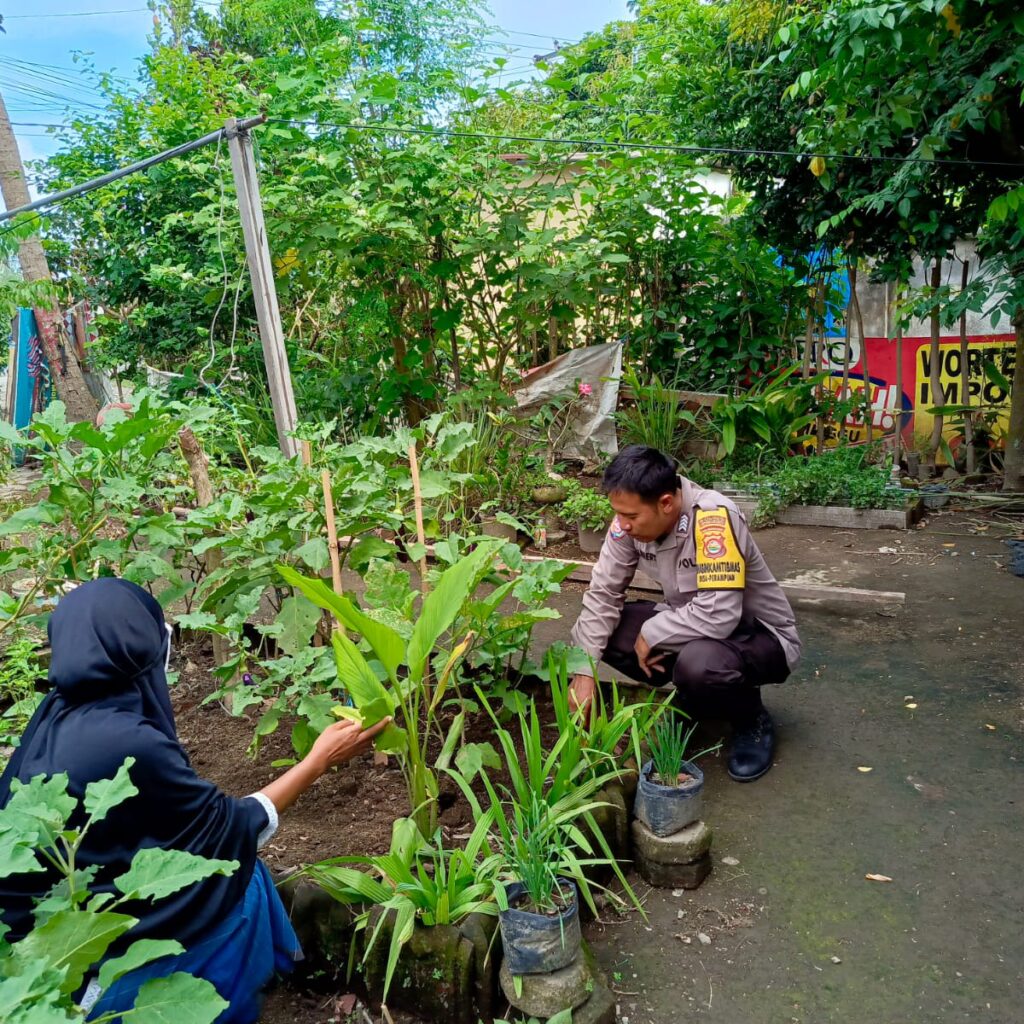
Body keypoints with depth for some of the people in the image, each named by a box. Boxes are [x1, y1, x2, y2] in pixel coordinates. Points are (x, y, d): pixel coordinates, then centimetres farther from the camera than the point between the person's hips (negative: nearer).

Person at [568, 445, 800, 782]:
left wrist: (651, 634, -24)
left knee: (699, 664, -39)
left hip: (761, 634, -6)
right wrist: (584, 670, -18)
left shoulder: (713, 518, -33)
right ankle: (691, 698, 10)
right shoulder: (633, 518, -14)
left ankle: (751, 720, -3)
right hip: (692, 624, 7)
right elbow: (602, 593, -9)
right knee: (593, 631, -10)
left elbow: (719, 615, -39)